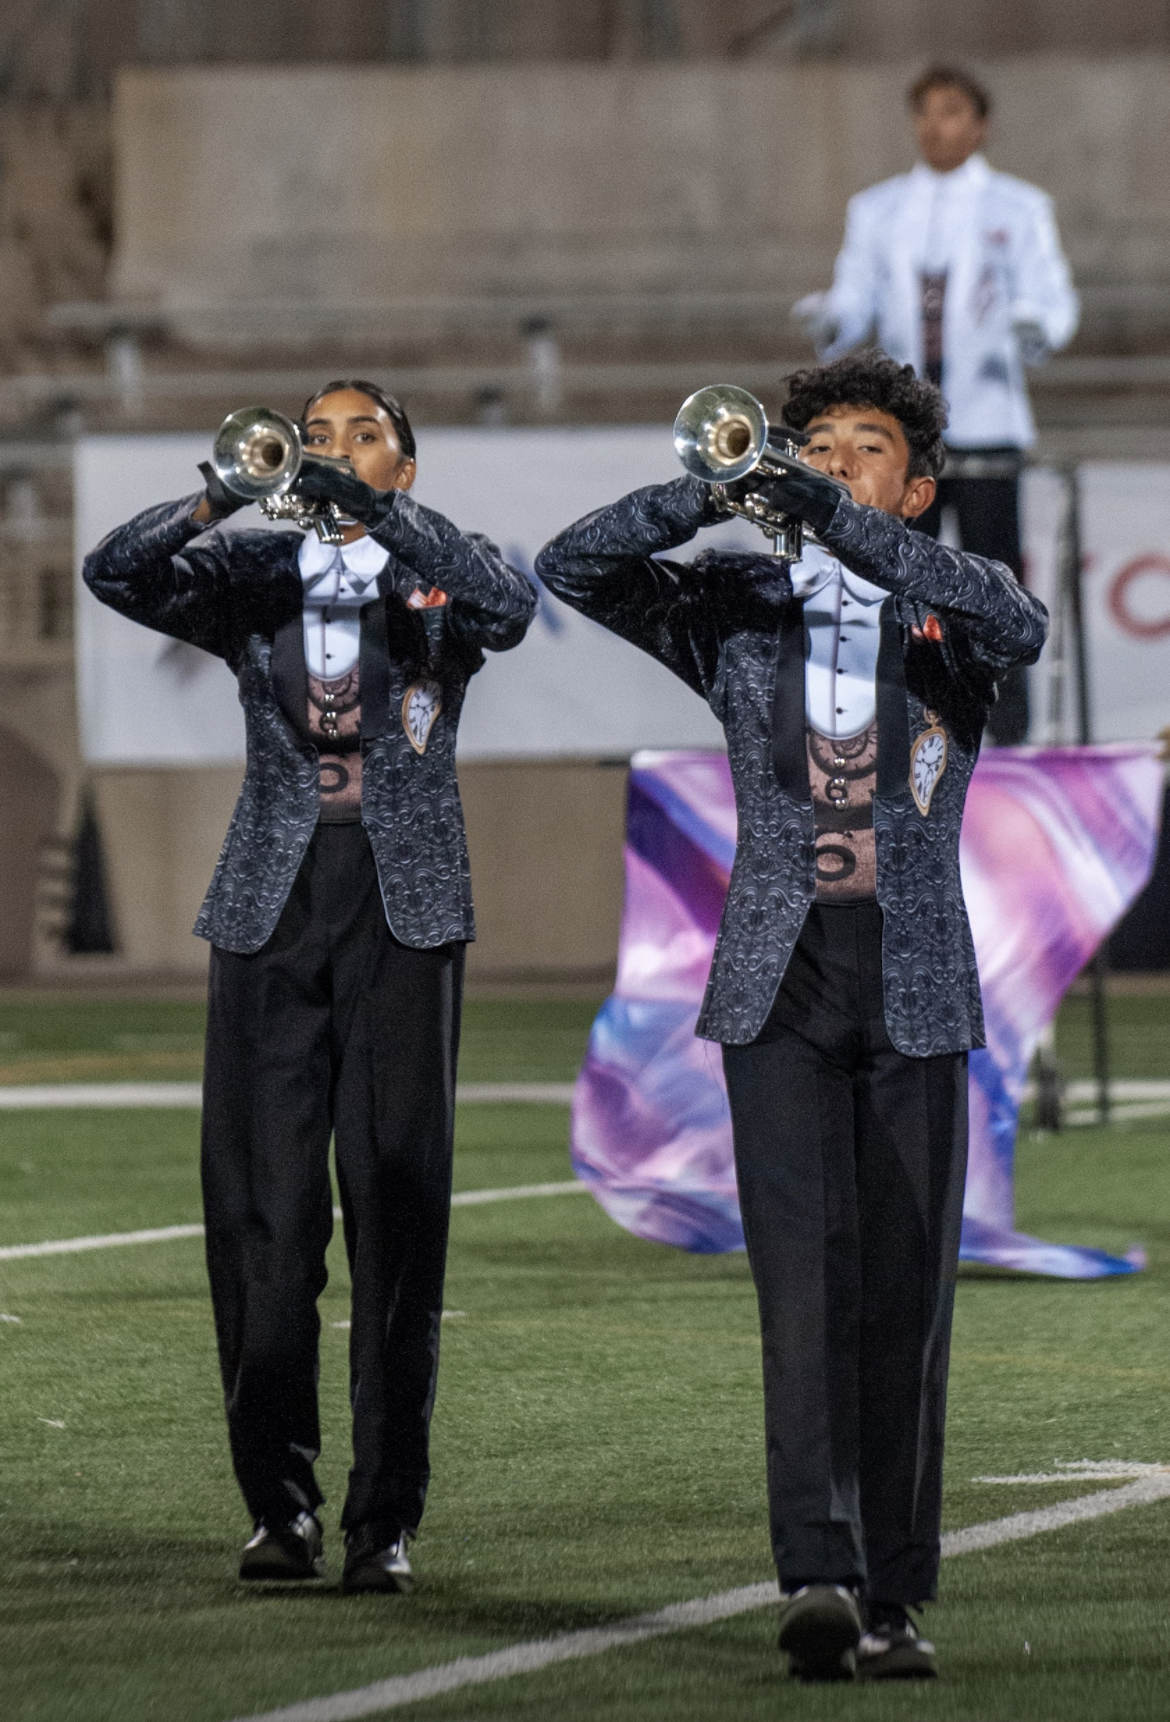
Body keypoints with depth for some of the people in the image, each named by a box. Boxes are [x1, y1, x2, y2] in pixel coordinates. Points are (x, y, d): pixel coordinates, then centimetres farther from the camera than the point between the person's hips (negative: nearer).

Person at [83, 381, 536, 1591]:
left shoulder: (436, 572, 7)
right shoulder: (250, 577, 11)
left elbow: (509, 608, -16)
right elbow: (115, 575, -6)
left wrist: (380, 516, -26)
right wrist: (220, 501, -24)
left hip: (403, 912, -1)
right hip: (271, 911, 2)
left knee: (397, 1209, -4)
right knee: (262, 1210, -2)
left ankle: (386, 1517, -1)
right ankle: (279, 1501, 4)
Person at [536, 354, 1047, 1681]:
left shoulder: (948, 613, 7)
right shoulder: (737, 608, 10)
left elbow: (1019, 624, -17)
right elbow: (571, 568, -1)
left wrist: (844, 525, -25)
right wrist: (714, 493, -16)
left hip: (915, 987, 1)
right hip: (781, 985, 0)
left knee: (904, 1297, 2)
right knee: (806, 1273, -14)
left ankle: (891, 1598, 9)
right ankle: (818, 1577, -23)